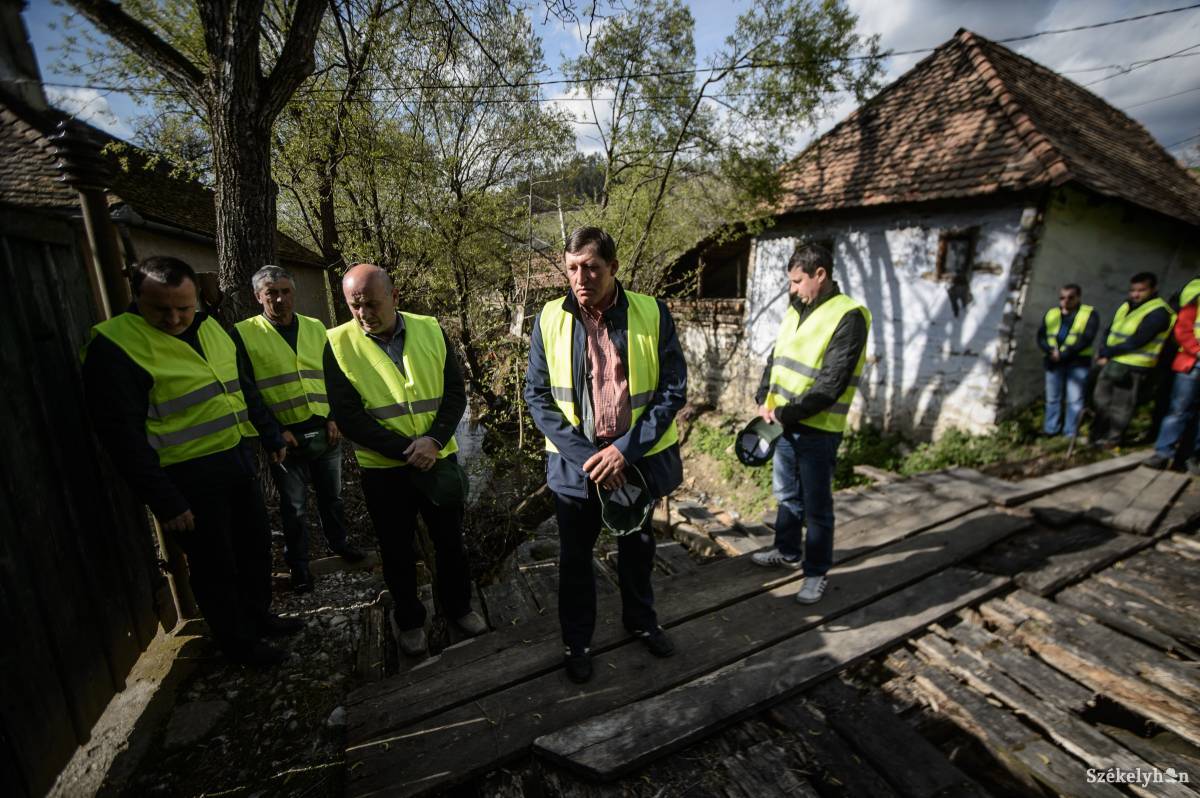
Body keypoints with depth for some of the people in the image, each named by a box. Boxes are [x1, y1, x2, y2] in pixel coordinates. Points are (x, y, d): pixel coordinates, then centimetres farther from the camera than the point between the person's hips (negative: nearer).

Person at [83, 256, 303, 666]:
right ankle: (238, 642, 30)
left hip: (238, 459, 7)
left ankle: (259, 616, 42)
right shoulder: (114, 347, -14)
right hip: (189, 476, -7)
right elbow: (123, 435, -16)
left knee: (256, 545, 20)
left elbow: (243, 388, 17)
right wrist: (164, 502, -17)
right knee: (215, 566, 9)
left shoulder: (209, 327, 7)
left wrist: (272, 436, 17)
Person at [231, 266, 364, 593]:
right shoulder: (243, 334, -3)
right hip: (286, 436, -3)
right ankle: (298, 564, 27)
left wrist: (334, 418, -1)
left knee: (331, 495, 18)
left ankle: (338, 542, 39)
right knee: (294, 506, 9)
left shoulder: (316, 328, 7)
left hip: (325, 432, 3)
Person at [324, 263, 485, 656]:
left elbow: (455, 392, -4)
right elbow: (349, 416, -13)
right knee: (397, 550, 16)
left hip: (440, 459, 2)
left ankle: (458, 605, 39)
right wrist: (408, 451, -20)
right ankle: (408, 619, 39)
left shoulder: (430, 330, -4)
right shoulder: (339, 343, -9)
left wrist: (435, 439, -20)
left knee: (450, 540, 16)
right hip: (383, 469, -1)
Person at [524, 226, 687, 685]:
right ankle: (576, 642, 41)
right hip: (575, 461, 0)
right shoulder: (551, 319, -8)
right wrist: (585, 456, -16)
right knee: (575, 556, 15)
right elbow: (537, 395, -7)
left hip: (638, 457, 1)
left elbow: (673, 390, -9)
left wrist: (625, 449, -18)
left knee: (637, 546, 22)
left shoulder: (652, 314, -9)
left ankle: (641, 622, 50)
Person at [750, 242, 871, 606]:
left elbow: (831, 384, -20)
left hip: (817, 430, -7)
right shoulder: (796, 309, 10)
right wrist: (764, 401, -1)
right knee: (787, 494, 21)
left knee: (816, 505, 7)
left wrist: (784, 413, -17)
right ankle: (788, 551, 40)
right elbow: (775, 358, 13)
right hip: (785, 424, 8)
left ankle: (817, 572, 24)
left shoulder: (848, 316, -15)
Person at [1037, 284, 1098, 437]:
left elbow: (1086, 338, -10)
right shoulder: (1051, 314, 11)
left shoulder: (1089, 313, 1)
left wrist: (1063, 354, -18)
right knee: (1052, 398, 10)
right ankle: (1051, 429, 19)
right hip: (1054, 362, 3)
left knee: (1074, 400, 0)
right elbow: (1041, 336, 2)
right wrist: (1051, 351, -16)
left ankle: (1070, 433, 8)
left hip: (1078, 362, -3)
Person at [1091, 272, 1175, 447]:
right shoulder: (1125, 307, 11)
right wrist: (1104, 354, -7)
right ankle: (1098, 435, 26)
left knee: (1120, 407, 2)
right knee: (1101, 400, 14)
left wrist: (1107, 351, -12)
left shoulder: (1158, 312, -12)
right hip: (1111, 363, 7)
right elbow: (1109, 332, 9)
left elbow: (1136, 342, -19)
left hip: (1133, 368, -7)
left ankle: (1112, 439, 14)